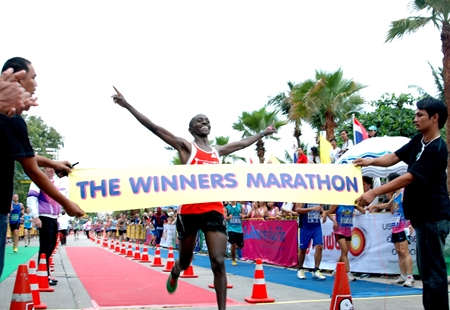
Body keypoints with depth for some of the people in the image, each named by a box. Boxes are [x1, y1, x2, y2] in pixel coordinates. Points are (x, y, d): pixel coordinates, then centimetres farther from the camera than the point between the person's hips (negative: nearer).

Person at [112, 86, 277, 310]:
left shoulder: (217, 151, 17)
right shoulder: (186, 146, 2)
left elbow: (243, 143, 34)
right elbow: (155, 128, -6)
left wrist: (263, 134, 45)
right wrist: (127, 106, -12)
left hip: (214, 209, 3)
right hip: (190, 210, -3)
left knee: (219, 263, -8)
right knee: (185, 261, 15)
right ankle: (174, 274, 52)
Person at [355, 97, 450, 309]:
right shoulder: (418, 141, 10)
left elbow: (408, 178, -24)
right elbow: (394, 157, 6)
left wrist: (374, 192, -26)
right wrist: (371, 161, -12)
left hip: (433, 217, -10)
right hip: (423, 215, 10)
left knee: (432, 270, -5)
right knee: (428, 268, 15)